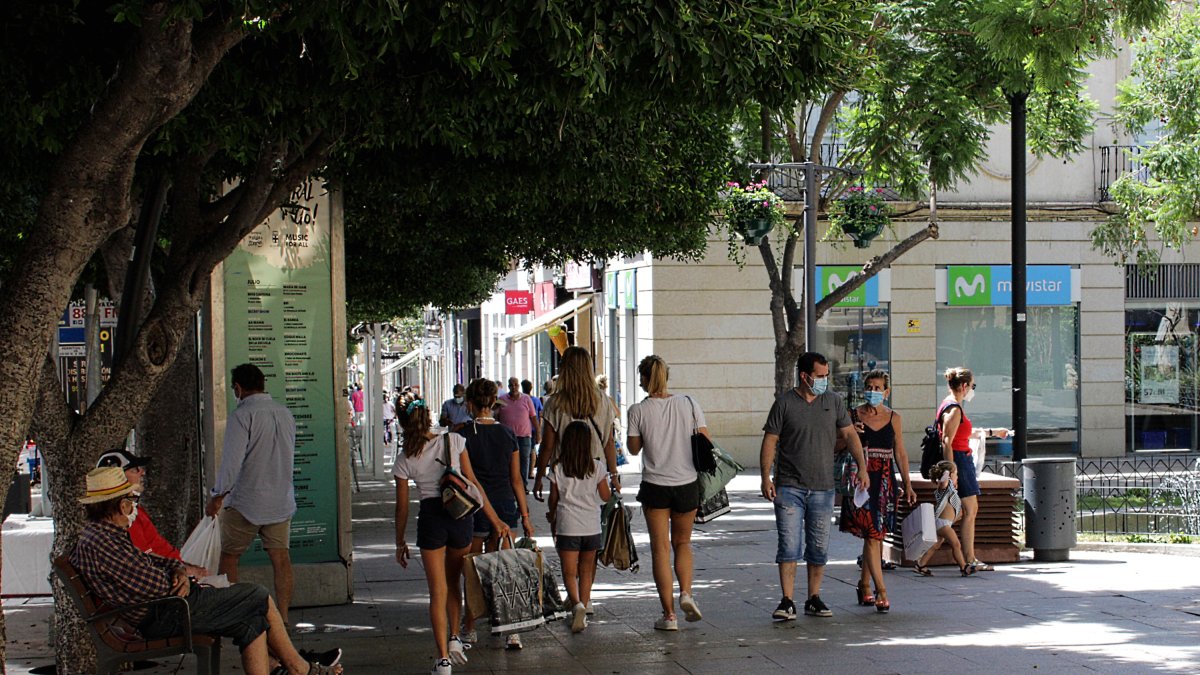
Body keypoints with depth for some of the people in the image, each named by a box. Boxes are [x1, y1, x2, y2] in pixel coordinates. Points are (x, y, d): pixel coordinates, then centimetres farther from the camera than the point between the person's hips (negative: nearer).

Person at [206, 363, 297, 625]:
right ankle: (283, 616, 3)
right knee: (280, 559, 4)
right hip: (281, 500, 6)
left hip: (246, 501, -6)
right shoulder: (285, 414, 7)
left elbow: (231, 461, -18)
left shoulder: (242, 415, -14)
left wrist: (218, 496, -11)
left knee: (228, 556, 7)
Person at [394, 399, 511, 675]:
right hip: (460, 514, 1)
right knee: (454, 582, 23)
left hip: (430, 517, -1)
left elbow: (402, 506, 5)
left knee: (438, 591, 3)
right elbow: (473, 482, -3)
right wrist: (495, 519, 1)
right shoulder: (454, 441, -1)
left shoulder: (405, 459, 1)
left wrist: (400, 542, 17)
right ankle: (454, 638, 15)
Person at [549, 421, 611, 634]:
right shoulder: (596, 467, -4)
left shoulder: (557, 468, -5)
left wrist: (552, 518, 21)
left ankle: (577, 604, -22)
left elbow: (553, 499, 4)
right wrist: (612, 487, 25)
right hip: (591, 526, 2)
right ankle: (584, 607, 13)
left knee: (569, 572, 1)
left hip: (567, 527, -1)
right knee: (586, 570, 15)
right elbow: (605, 496, 4)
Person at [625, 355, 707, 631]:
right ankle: (686, 593, -1)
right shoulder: (688, 404, -3)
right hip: (687, 484, 2)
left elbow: (633, 448, 2)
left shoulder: (638, 410, -8)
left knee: (660, 549, 5)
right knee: (682, 542, 20)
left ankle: (669, 614, 3)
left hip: (655, 486, -2)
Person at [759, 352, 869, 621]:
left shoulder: (833, 401, 8)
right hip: (789, 487, -3)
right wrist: (766, 477, -11)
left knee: (819, 547, 8)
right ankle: (787, 602, -7)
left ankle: (814, 599, 18)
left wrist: (862, 467, 0)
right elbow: (770, 440, -2)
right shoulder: (784, 403, -2)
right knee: (789, 545, -9)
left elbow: (849, 434, 12)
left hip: (823, 488, 3)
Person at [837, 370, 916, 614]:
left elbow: (900, 453, 12)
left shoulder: (894, 419, 8)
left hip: (885, 481, 3)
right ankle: (880, 591, -11)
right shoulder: (853, 416, 1)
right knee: (872, 535, -10)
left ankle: (864, 585, 24)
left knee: (875, 536, 7)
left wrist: (907, 484, 9)